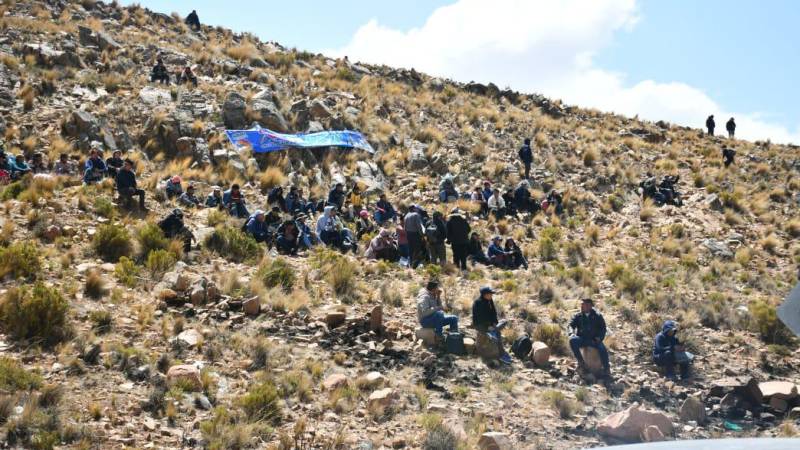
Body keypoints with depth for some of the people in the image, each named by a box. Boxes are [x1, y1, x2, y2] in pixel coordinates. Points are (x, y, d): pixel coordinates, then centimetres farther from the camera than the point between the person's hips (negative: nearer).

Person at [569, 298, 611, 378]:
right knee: (572, 340, -30)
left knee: (602, 348, -30)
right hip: (581, 339, 1)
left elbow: (603, 328, 6)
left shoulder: (597, 316, 8)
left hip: (594, 340, -1)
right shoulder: (578, 316, 11)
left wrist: (599, 337, -12)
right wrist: (573, 332, -21)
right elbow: (571, 324, 2)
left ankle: (606, 369, -17)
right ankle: (580, 361, -21)